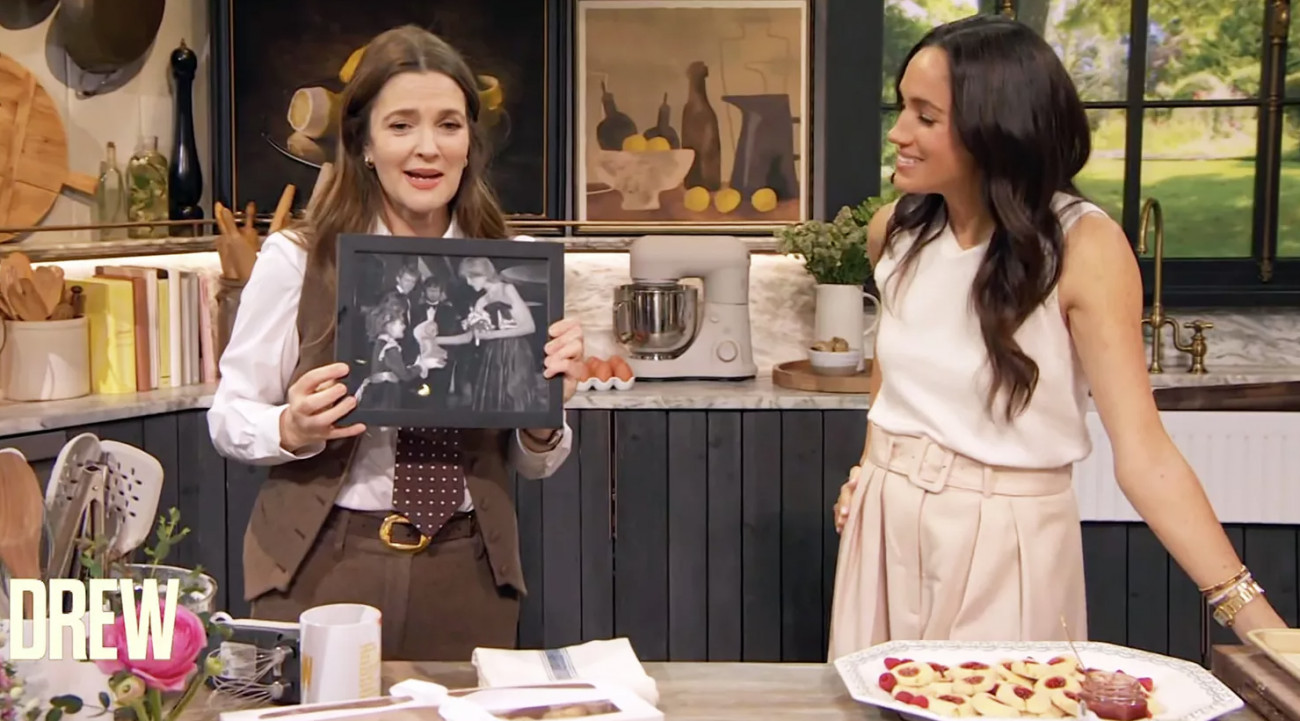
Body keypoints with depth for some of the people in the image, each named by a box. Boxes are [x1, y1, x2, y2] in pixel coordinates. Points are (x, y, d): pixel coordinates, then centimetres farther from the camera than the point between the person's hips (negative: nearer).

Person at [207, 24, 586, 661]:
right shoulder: (297, 260, -5)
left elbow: (532, 464, 7)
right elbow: (228, 417, 2)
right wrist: (292, 429, -18)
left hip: (467, 572, 2)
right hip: (322, 566, -1)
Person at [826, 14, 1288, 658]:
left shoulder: (1082, 246, -18)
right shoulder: (893, 230, -2)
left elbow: (1142, 450, -22)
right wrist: (874, 467, 10)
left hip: (1005, 540, -5)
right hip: (886, 522, 5)